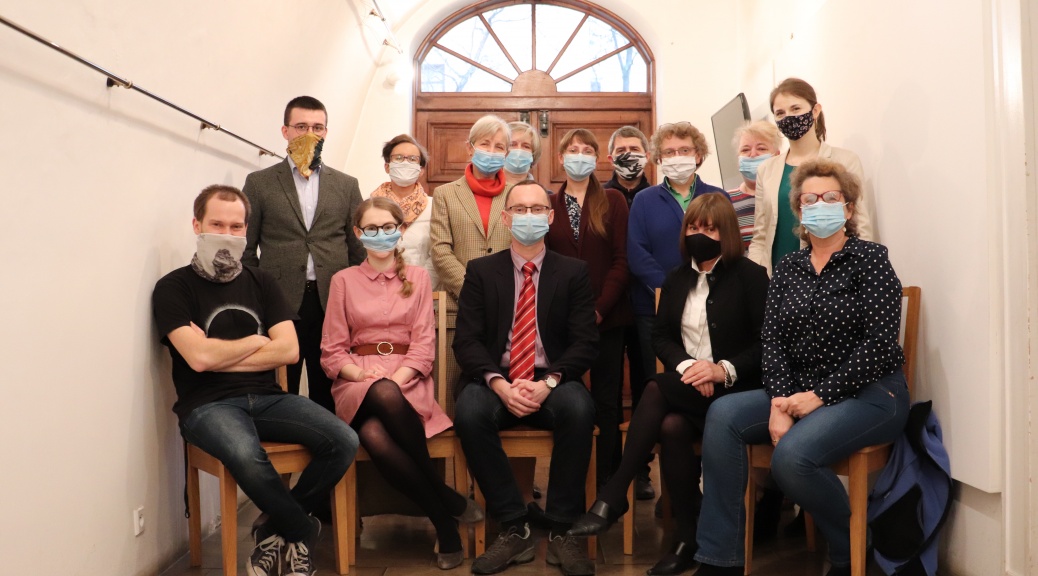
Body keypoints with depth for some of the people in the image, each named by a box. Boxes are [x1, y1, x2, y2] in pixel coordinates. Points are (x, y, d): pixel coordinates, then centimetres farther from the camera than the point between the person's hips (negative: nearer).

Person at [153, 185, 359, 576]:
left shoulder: (261, 282, 13)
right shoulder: (173, 288, 0)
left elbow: (288, 350, 2)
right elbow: (199, 357, -14)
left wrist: (220, 357, -6)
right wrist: (256, 342, 1)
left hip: (266, 397, 4)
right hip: (207, 406, -4)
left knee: (343, 441, -20)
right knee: (247, 456, -38)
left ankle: (277, 529, 3)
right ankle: (302, 532, -8)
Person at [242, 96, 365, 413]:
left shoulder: (346, 185, 12)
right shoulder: (259, 182, 7)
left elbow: (358, 249, 12)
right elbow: (246, 249, 7)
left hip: (332, 305, 1)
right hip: (280, 304, -1)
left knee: (328, 395, 7)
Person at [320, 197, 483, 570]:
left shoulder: (417, 277, 13)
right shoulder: (343, 280, 12)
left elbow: (424, 345, 4)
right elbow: (332, 351, 8)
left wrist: (393, 380, -14)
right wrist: (368, 378, -11)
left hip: (406, 380, 0)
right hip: (358, 383, 1)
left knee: (375, 433, -36)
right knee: (373, 436, -37)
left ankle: (444, 524, -19)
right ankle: (447, 501, -19)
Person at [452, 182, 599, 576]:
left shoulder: (573, 272, 7)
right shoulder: (480, 271, 8)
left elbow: (586, 342, 0)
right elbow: (467, 341, -1)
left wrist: (548, 382, -17)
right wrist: (499, 383, -19)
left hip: (553, 382, 0)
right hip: (495, 381, 1)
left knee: (579, 408, -33)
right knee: (469, 412, -32)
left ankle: (562, 530, -18)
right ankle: (514, 528, -18)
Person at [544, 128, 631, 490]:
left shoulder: (613, 202, 5)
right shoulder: (548, 204, 8)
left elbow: (621, 260, -2)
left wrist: (600, 308, -11)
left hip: (606, 315, -1)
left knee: (606, 399, 3)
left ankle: (608, 482, 11)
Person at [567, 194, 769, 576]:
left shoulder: (750, 276, 0)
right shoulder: (676, 279, 15)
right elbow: (660, 336, 8)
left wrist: (724, 370, -21)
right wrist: (685, 365, -13)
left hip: (735, 388, -5)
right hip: (686, 385, 5)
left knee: (657, 390, -31)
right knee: (671, 426, -30)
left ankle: (614, 496, -25)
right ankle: (687, 538, -22)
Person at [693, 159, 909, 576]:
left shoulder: (869, 259, -3)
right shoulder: (788, 268, 12)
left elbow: (879, 342, -13)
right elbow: (772, 339, 3)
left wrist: (820, 395, -15)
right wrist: (781, 400, -13)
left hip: (870, 394, -5)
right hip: (800, 392, 5)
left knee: (791, 455, -30)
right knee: (723, 415, -18)